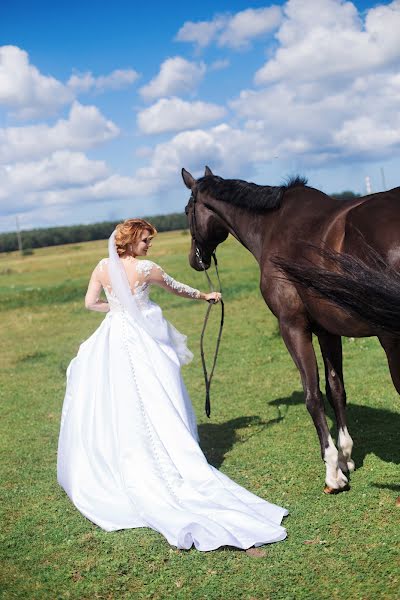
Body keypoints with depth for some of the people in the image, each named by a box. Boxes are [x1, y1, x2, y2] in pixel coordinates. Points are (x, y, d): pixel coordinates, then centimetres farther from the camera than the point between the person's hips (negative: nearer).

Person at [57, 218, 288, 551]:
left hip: (110, 342, 4)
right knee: (155, 410, 1)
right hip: (142, 342, -4)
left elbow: (90, 303, 3)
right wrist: (206, 296, 20)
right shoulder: (146, 268, -11)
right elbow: (179, 289, 3)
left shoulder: (102, 268, -1)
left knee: (108, 409, 12)